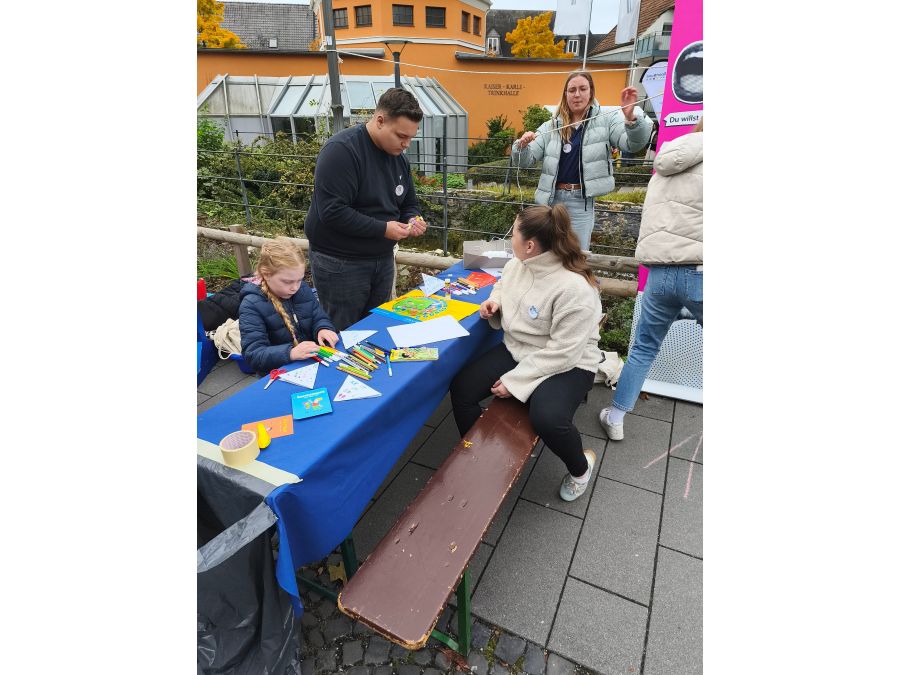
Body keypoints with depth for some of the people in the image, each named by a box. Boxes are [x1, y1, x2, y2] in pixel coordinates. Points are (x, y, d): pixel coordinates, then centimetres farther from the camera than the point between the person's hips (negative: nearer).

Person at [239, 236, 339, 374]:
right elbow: (253, 354, -19)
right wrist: (290, 353, -36)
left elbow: (319, 318, 13)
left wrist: (323, 329, -12)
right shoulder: (252, 306, -14)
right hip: (278, 375, -4)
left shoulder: (303, 289, 4)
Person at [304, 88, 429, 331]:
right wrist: (383, 229, -25)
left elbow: (408, 203, 15)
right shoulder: (342, 149, -18)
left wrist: (413, 219, -8)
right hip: (339, 263, -7)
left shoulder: (398, 155, 6)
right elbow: (332, 211, -25)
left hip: (383, 258, 7)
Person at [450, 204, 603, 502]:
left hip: (567, 364, -7)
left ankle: (581, 467, 5)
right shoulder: (516, 264, -2)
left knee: (548, 418, -33)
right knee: (460, 388, -8)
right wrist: (494, 302, -3)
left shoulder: (574, 288, -26)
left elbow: (563, 352, -25)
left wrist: (514, 381, -22)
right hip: (517, 350, 7)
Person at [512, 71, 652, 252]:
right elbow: (524, 161, 2)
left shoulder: (605, 121, 2)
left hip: (581, 201, -2)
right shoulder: (551, 126, 6)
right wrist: (522, 146, -21)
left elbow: (634, 144, -12)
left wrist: (631, 118, -32)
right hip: (551, 199, 2)